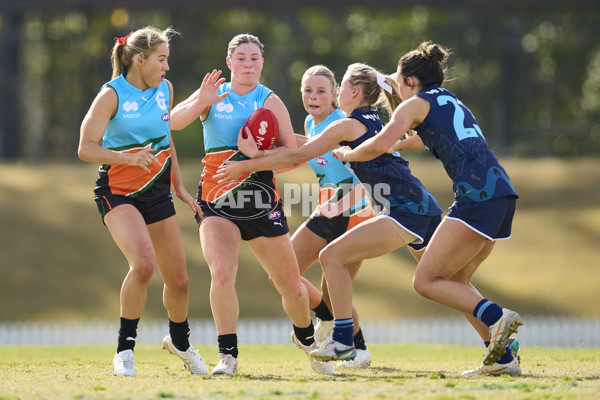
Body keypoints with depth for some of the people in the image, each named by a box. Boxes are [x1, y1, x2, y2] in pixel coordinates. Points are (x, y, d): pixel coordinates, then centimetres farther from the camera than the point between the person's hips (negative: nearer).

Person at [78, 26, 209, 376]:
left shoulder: (165, 89, 6)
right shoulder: (112, 95, -13)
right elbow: (86, 149, -18)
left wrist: (179, 187, 20)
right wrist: (128, 157, -33)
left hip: (156, 190, 6)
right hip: (118, 192, -6)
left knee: (178, 279, 8)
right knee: (143, 263, -29)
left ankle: (180, 341, 38)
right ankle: (125, 349, -14)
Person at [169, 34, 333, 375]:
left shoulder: (270, 101, 5)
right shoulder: (213, 95, 7)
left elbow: (293, 152, -3)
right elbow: (175, 122, -10)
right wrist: (200, 102, -28)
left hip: (261, 201, 1)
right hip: (217, 200, -1)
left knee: (291, 285, 8)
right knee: (222, 274, -24)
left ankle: (306, 338, 38)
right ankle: (228, 355, -12)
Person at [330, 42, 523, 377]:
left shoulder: (416, 104, 5)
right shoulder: (451, 102, 29)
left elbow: (378, 145, -6)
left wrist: (348, 155, 12)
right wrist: (399, 144, 61)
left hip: (478, 193, -8)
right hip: (502, 191, 8)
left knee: (426, 281, -4)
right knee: (455, 282, 16)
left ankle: (495, 316, -24)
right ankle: (503, 357, 6)